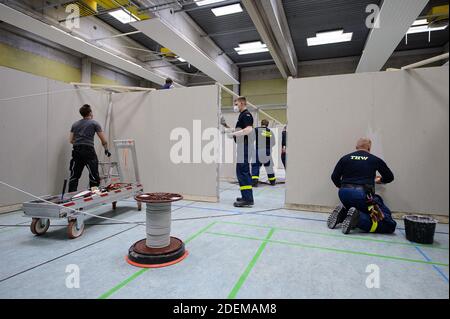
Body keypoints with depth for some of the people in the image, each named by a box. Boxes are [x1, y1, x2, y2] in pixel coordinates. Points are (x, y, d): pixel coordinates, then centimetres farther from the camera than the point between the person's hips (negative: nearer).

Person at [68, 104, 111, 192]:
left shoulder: (75, 124, 18)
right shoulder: (94, 123, 5)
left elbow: (71, 141, 17)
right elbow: (104, 141, 4)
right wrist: (106, 150, 19)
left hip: (76, 152, 5)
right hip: (89, 151, -5)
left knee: (74, 176, 9)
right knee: (94, 176, 1)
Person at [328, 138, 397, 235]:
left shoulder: (345, 158, 13)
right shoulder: (375, 160, 11)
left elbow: (334, 177, 10)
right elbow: (389, 177, 22)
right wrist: (379, 180, 45)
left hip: (344, 195, 4)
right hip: (363, 195, -4)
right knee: (390, 225, 3)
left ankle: (343, 213, -1)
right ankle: (358, 218, -22)